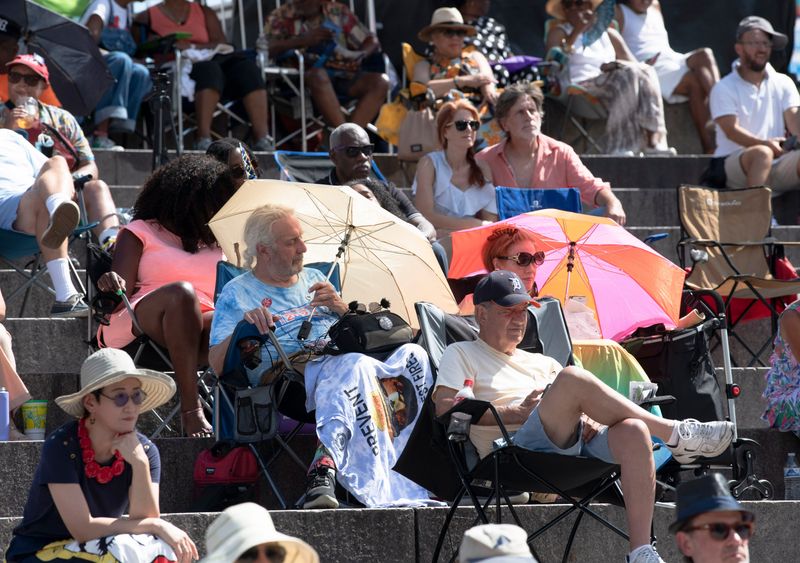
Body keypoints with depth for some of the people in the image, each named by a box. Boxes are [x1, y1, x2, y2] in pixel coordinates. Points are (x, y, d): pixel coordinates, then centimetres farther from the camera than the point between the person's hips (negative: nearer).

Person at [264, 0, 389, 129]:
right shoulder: (280, 17, 5)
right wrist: (304, 40, -23)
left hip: (345, 78, 4)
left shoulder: (338, 12, 13)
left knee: (381, 82, -22)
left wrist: (361, 55, -12)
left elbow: (372, 41, 12)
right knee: (318, 75, -36)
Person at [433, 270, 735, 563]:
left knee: (633, 430, -29)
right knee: (572, 379, -31)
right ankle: (675, 435, -24)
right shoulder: (461, 355, 20)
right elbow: (444, 408, 0)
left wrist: (589, 420, -2)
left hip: (578, 441, 5)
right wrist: (517, 412, -7)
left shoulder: (542, 363, 35)